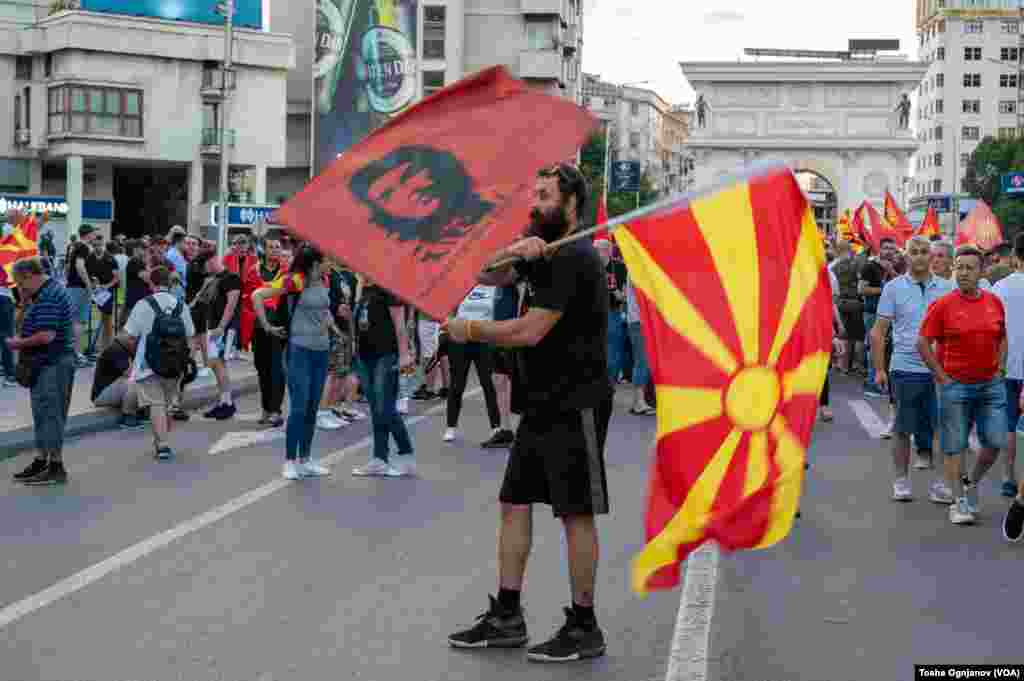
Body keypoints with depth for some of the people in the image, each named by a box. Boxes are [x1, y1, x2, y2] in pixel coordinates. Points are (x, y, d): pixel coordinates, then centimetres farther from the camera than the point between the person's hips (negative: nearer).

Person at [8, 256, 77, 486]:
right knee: (43, 414, 16)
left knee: (49, 414, -5)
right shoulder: (52, 289, 15)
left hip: (52, 364, -11)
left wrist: (20, 343, -14)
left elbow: (46, 336, -26)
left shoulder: (48, 297, -19)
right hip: (47, 363, 11)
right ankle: (41, 462, 25)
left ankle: (56, 467, 1)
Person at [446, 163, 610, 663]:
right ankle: (506, 618, 16)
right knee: (514, 504, 9)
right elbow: (483, 276, 7)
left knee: (576, 514, -3)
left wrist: (469, 331, -7)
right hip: (541, 406, 10)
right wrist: (514, 250, -13)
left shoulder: (573, 258, -16)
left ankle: (584, 629, 6)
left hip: (575, 407, -10)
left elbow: (529, 332, -21)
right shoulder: (543, 252, 15)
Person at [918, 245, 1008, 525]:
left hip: (990, 384, 4)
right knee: (955, 446, 2)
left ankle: (972, 482, 27)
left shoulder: (994, 303, 5)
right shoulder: (943, 305, -8)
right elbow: (923, 343, -6)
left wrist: (997, 367, 8)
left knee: (995, 442, 1)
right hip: (955, 384, -4)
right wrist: (942, 377, -8)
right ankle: (960, 501, 13)